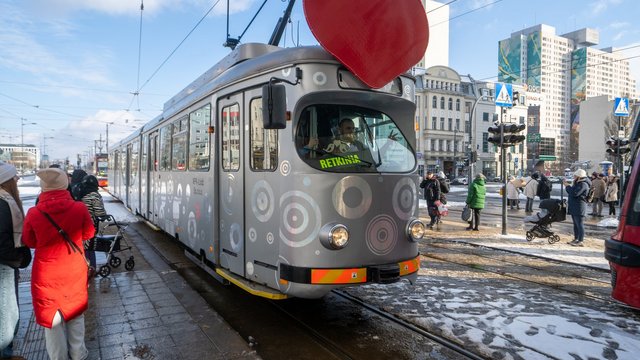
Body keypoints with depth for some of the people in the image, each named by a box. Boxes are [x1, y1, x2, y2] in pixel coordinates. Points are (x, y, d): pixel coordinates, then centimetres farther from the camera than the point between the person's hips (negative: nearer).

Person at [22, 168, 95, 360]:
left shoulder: (34, 214, -17)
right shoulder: (79, 209, -17)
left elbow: (29, 242, 1)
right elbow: (89, 233, 1)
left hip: (47, 275, -1)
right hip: (74, 272, 1)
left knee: (51, 315, 17)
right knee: (75, 312, 21)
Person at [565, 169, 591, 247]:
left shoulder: (583, 184, -15)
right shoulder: (577, 183, 18)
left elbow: (574, 193, -24)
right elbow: (572, 192, 23)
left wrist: (567, 186, -13)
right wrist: (567, 186, 10)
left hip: (579, 208, -11)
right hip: (574, 207, 11)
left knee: (579, 224, -8)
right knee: (575, 224, 15)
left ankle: (580, 241, -7)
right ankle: (576, 239, 23)